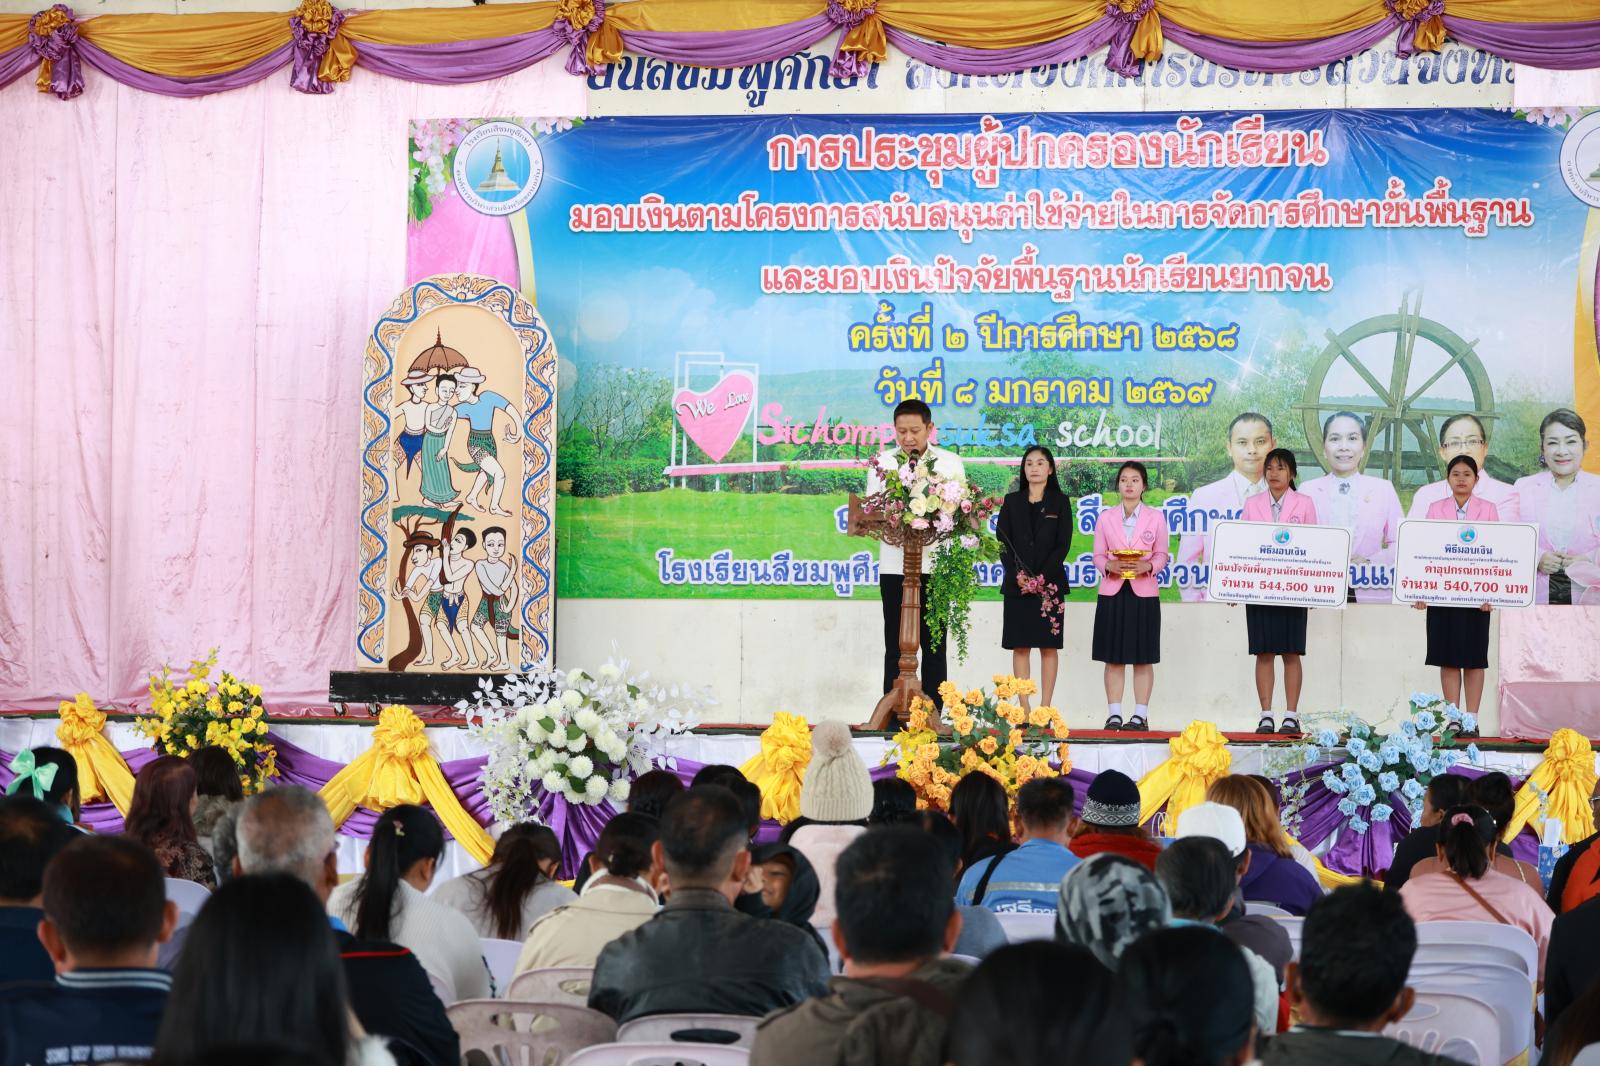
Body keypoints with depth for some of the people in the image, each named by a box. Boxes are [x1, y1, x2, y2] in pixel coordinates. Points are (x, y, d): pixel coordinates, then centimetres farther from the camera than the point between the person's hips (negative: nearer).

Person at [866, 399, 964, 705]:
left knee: (934, 646, 4)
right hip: (894, 565, 0)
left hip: (935, 565, 0)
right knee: (896, 646, 2)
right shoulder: (882, 462, 7)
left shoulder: (951, 463, 6)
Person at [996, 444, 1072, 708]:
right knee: (1020, 647, -1)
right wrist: (1018, 575, -10)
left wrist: (1042, 577, -12)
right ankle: (1024, 710, 0)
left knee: (1048, 647, -2)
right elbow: (1002, 542, 4)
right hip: (1017, 585, 1)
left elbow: (1063, 544, -1)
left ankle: (1045, 708, -1)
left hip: (1050, 584, -1)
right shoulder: (1012, 501, 10)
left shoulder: (1060, 502, 5)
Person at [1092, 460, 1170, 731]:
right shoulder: (1105, 518, 8)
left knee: (1143, 658, 0)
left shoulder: (1156, 517, 5)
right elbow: (1098, 555, 7)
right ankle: (1114, 714, 4)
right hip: (1113, 592, 1)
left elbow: (1162, 555, 5)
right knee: (1113, 657, 0)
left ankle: (1140, 716, 2)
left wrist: (1147, 566, -15)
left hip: (1144, 592, -1)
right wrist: (1110, 566, -14)